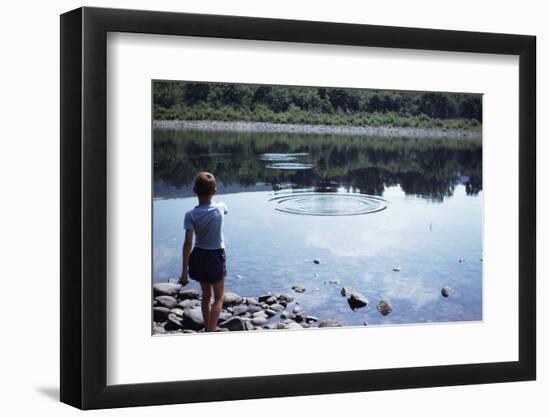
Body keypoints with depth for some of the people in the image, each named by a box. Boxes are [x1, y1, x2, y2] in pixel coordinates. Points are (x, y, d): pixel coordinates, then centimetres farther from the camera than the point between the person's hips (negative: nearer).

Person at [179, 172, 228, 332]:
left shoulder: (191, 215, -15)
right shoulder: (220, 208, -11)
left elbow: (188, 243, -18)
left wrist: (184, 271, -13)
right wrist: (211, 198, 36)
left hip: (199, 256, 1)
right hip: (216, 256, -1)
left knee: (206, 294, 20)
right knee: (218, 298, 7)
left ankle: (208, 329, 32)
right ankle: (210, 333, -8)